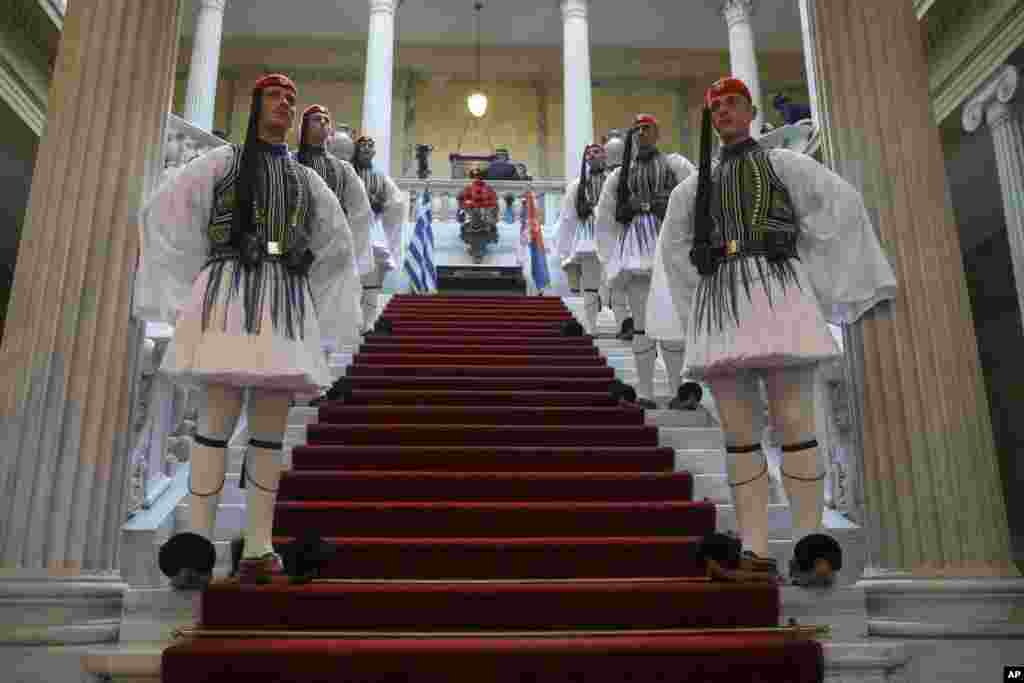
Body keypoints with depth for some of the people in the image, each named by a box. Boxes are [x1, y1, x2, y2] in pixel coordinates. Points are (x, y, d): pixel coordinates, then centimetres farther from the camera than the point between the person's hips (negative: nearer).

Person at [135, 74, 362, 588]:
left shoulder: (307, 180, 24)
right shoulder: (221, 161, 14)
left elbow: (336, 246, 29)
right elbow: (164, 213, 9)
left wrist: (319, 312, 21)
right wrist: (187, 293, 3)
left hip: (286, 304, 3)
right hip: (230, 294, -3)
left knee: (270, 429, -3)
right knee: (218, 419, -12)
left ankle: (258, 549, -3)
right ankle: (197, 546, -12)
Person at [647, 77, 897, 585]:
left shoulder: (783, 163, 16)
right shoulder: (694, 186, 25)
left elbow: (840, 202, 4)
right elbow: (672, 246, 33)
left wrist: (806, 272, 0)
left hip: (775, 292, -3)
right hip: (718, 304, 4)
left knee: (794, 422, -11)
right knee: (740, 432, -2)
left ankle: (810, 546, -6)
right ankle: (755, 551, -1)